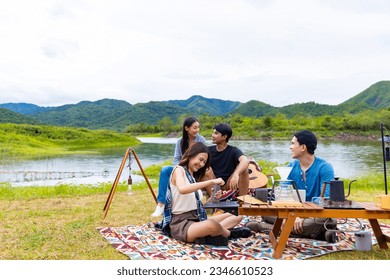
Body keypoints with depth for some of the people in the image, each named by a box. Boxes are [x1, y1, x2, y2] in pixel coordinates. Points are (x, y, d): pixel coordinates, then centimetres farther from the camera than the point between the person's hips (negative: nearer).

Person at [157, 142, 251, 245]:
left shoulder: (194, 177, 20)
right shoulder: (179, 169, -5)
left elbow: (196, 204, 11)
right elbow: (182, 189, -30)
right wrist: (211, 182, -29)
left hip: (196, 219, 9)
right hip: (180, 223, -9)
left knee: (237, 216, 6)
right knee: (212, 225, -39)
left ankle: (207, 235, -19)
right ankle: (229, 233, -4)